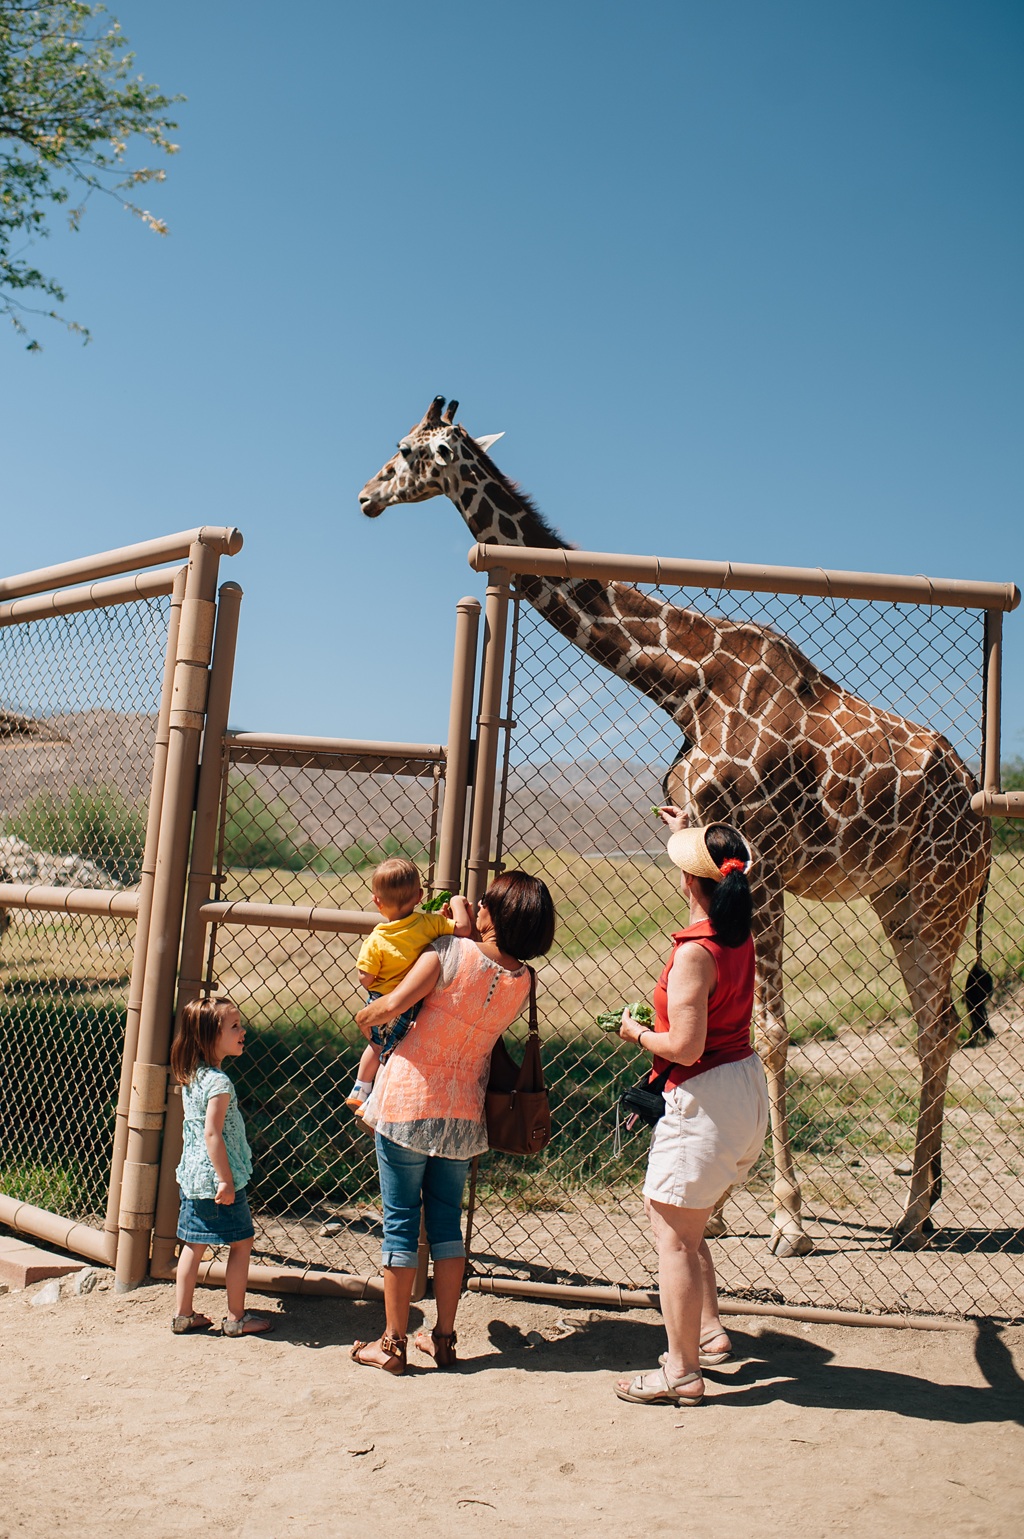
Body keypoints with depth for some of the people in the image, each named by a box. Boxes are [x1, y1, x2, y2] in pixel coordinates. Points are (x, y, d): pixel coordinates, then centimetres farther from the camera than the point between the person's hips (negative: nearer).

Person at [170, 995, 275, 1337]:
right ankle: (236, 1318, 14)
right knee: (241, 1242, 6)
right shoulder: (219, 1082, -21)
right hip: (217, 1179, -8)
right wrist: (226, 1180, -20)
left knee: (194, 1243, 16)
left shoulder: (191, 1076, 8)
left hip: (192, 1177, 8)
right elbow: (212, 1133, -24)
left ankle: (183, 1315, 23)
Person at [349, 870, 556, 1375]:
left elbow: (393, 1003, -20)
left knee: (400, 1220, 6)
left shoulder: (452, 950, -17)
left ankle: (392, 1344, 13)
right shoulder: (521, 982, -3)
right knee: (446, 1220, 17)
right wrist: (464, 930, 13)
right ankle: (443, 1338, 23)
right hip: (463, 1110, 4)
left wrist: (365, 1017, 3)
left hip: (408, 1097, -4)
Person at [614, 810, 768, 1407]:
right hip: (748, 1091, 9)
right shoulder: (739, 934, 3)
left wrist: (636, 1031, -6)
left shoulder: (694, 953, -22)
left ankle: (682, 1372, 10)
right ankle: (709, 1330, 31)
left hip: (706, 1101, -9)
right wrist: (687, 834, 36)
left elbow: (685, 1048, -24)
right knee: (685, 1223, 24)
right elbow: (736, 872, 27)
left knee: (673, 1234, 2)